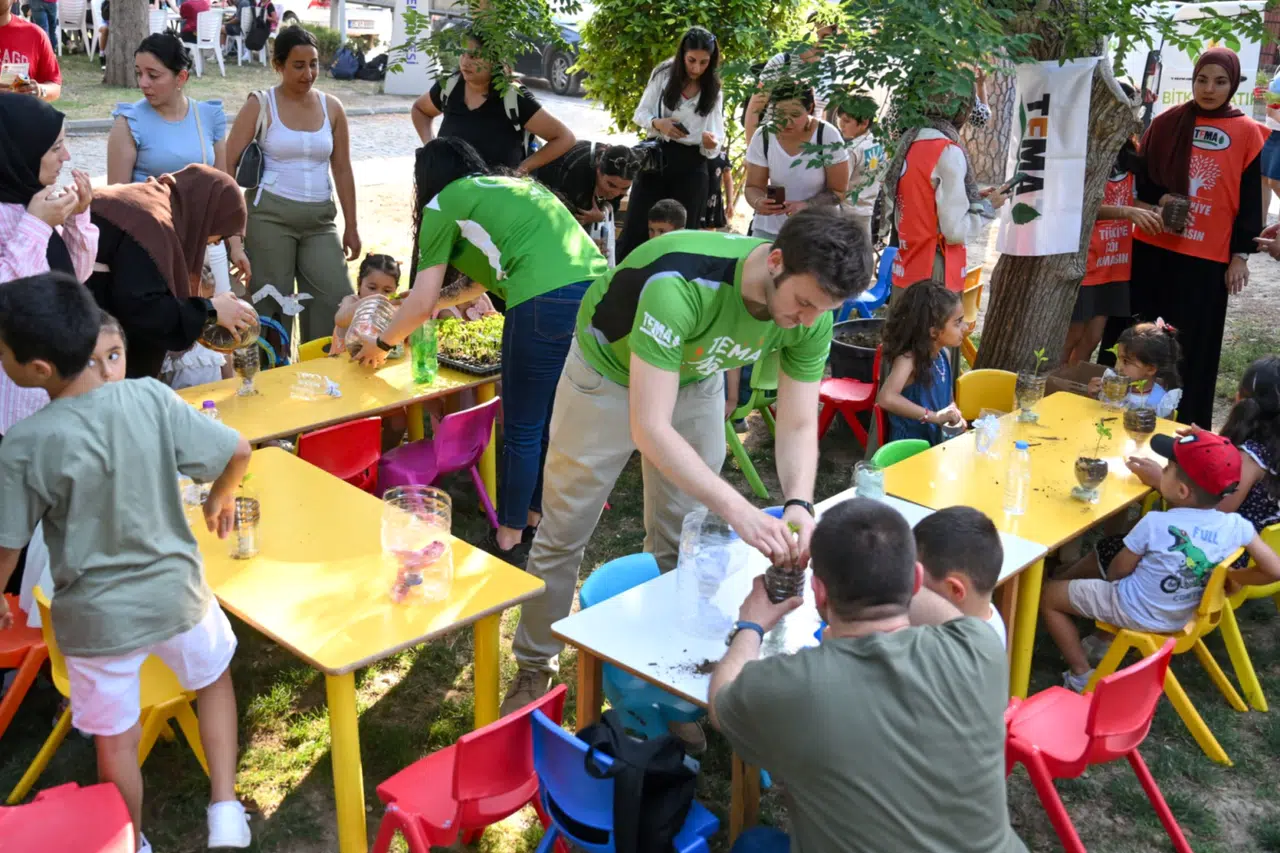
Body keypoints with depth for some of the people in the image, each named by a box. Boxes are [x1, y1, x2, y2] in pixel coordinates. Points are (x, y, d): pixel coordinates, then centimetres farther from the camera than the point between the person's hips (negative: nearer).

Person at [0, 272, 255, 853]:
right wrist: (220, 499, 13)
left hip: (96, 617, -2)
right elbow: (239, 453, -9)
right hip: (175, 592, 2)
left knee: (115, 742, 19)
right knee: (214, 676, 30)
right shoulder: (151, 398, -17)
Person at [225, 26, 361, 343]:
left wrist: (351, 227, 10)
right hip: (269, 215, -3)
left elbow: (343, 170, 11)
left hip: (319, 219, 3)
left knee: (336, 299, -1)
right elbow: (229, 165, -4)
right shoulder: (259, 106, -2)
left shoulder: (332, 108, 8)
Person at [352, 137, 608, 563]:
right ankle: (536, 516, 35)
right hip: (598, 289, 7)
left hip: (546, 304, -7)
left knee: (523, 430, 9)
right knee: (553, 422, 21)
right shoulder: (515, 184, 31)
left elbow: (421, 304, 10)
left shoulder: (444, 204, 12)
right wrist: (449, 300, 53)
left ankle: (510, 539, 22)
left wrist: (380, 344, 26)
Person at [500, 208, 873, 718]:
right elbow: (648, 428, -46)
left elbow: (798, 425, -19)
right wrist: (739, 511, -53)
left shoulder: (812, 316, -25)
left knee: (683, 542, 8)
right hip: (608, 372, -4)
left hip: (695, 380, 4)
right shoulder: (681, 284, -44)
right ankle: (534, 668, 26)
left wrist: (799, 504, -39)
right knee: (564, 534, 6)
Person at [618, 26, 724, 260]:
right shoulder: (663, 74, 0)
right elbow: (640, 113, 3)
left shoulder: (713, 90, 4)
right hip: (656, 156, -1)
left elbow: (717, 134, 2)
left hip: (691, 164, 1)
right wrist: (657, 123, -19)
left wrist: (712, 142, -22)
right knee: (636, 227, -4)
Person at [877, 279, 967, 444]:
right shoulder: (908, 359, -20)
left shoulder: (944, 355, 3)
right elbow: (886, 398, -39)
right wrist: (933, 416, -35)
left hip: (940, 442, 7)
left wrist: (955, 417, -3)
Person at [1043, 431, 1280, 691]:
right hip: (1180, 616, 7)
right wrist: (1227, 576, 4)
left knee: (1047, 595, 9)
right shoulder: (1235, 525, -16)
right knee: (1106, 548, 24)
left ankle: (1082, 677, 8)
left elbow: (1116, 572, -14)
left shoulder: (1155, 523, -27)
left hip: (1134, 612, -7)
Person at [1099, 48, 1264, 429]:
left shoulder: (1247, 133, 1)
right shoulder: (1166, 123, 5)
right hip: (1153, 247, 2)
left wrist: (1240, 255, -4)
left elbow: (1250, 200, 2)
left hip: (1207, 257, -2)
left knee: (1191, 344, 3)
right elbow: (1140, 175, 10)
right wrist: (1161, 199, -10)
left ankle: (1185, 423, 15)